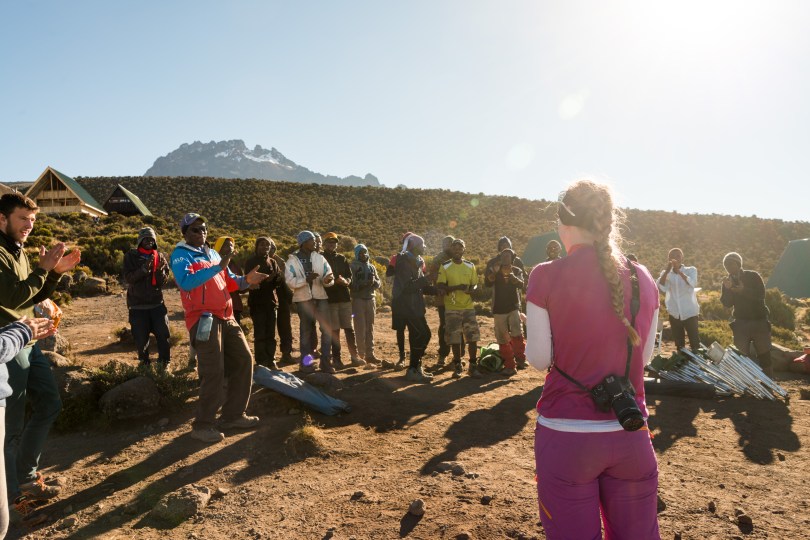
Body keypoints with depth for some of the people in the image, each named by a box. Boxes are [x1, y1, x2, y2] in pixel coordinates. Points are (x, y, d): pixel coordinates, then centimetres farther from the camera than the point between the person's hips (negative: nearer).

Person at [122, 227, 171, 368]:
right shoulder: (131, 256, 0)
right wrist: (144, 269, -24)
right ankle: (144, 362, 26)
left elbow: (164, 280, 1)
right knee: (141, 338, 6)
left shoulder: (160, 256, 6)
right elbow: (128, 278, -11)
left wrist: (160, 270, -20)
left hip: (157, 303, 1)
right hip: (137, 305, -1)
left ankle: (164, 362, 13)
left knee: (163, 334, -4)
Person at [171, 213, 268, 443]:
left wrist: (245, 280, -1)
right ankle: (203, 425, 5)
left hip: (226, 318, 8)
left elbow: (229, 281, 20)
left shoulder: (213, 253, 19)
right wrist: (218, 266, -27)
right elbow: (186, 281, -24)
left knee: (244, 360, 10)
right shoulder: (180, 255, -5)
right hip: (204, 319, -8)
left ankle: (233, 415, 21)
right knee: (214, 372, -9)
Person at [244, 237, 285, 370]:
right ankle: (261, 363, 1)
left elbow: (280, 279, 6)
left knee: (271, 334, 7)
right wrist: (266, 279, -20)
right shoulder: (251, 262, 0)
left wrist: (274, 277, -17)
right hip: (257, 302, -4)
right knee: (260, 334, -4)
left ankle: (271, 361, 14)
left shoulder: (272, 262, 13)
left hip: (271, 301, 4)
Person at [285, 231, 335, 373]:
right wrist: (306, 279, -24)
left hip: (321, 297, 3)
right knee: (306, 330, 6)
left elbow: (329, 275, 3)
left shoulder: (319, 258, 8)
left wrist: (327, 280, -20)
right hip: (303, 299, -2)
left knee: (327, 329, -4)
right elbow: (290, 281, -11)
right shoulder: (292, 260, -1)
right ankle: (306, 362, 16)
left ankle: (326, 362, 4)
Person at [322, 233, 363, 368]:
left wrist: (345, 280, -12)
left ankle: (354, 356, 12)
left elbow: (350, 276, 9)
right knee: (334, 330, 0)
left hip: (344, 297, 3)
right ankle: (336, 358, 8)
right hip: (330, 299, -3)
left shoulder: (342, 258, 13)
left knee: (349, 329, 5)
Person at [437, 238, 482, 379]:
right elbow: (441, 287, -7)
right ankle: (457, 366, 18)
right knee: (454, 339, 3)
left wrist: (472, 289, -14)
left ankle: (473, 366, 11)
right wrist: (457, 287, -22)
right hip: (452, 308, -2)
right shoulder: (445, 267, -2)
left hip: (469, 307, 2)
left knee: (473, 337, 0)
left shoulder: (470, 266, 7)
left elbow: (475, 284, 10)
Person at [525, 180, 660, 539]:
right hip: (630, 434, 4)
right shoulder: (642, 279, 0)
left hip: (566, 434, -3)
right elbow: (644, 355, 8)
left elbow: (539, 358, -6)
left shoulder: (547, 276, -11)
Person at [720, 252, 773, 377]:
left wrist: (744, 290, -27)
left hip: (759, 321, -2)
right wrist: (727, 289, -19)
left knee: (764, 356, 1)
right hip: (740, 323, 2)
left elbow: (761, 295, -13)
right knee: (742, 357, 1)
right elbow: (727, 303, -3)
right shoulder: (727, 282, 6)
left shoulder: (753, 276, -1)